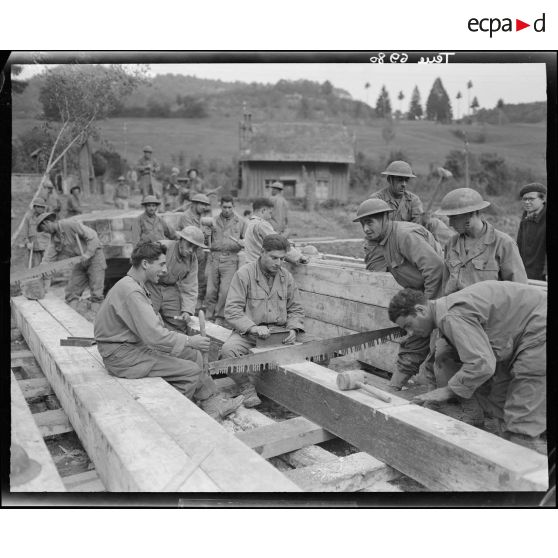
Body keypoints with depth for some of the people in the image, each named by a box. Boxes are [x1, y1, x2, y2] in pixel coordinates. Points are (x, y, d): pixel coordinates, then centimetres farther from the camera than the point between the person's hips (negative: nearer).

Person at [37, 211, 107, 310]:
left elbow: (92, 235, -21)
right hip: (81, 261, 9)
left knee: (96, 291, -9)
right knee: (72, 289, 3)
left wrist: (88, 253, -26)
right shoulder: (54, 237, 7)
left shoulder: (69, 224, -17)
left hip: (94, 255, -9)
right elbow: (49, 257, 4)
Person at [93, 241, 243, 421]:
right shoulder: (131, 291, -24)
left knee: (193, 355, 6)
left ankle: (212, 403, 9)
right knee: (191, 371, -13)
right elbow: (154, 335, -28)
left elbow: (151, 325, 13)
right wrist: (189, 341, -16)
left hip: (136, 345, 10)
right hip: (121, 355, -10)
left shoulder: (134, 286, 11)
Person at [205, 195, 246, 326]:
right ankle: (209, 318, 12)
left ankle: (220, 318, 7)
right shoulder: (214, 221, 14)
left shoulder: (241, 222, 8)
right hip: (214, 258, 2)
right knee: (210, 291, 0)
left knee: (225, 291, -7)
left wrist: (240, 243, -12)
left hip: (230, 260, -2)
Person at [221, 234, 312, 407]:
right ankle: (247, 388, -7)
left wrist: (293, 328, -9)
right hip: (249, 331, -3)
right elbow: (232, 310, -12)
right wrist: (253, 327, -26)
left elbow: (295, 309, 12)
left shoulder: (286, 276, 9)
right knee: (228, 349, -33)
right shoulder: (244, 274, -7)